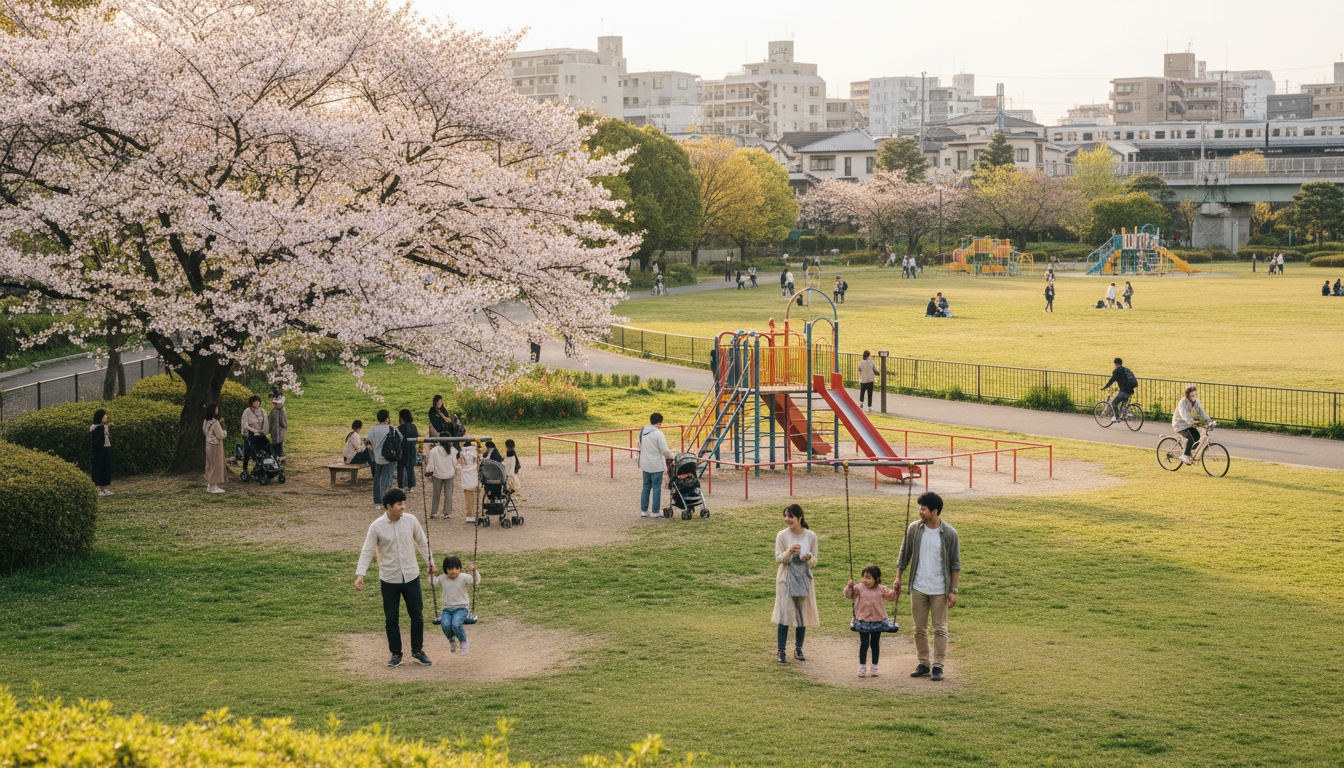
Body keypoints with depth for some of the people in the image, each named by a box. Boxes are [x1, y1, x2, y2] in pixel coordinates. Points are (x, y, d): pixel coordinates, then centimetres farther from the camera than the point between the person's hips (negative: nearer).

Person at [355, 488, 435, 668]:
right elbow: (367, 551, -6)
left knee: (417, 615, 7)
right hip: (389, 580, -2)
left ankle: (417, 651, 23)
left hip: (411, 576, 2)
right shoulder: (376, 527, -10)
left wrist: (430, 562, 17)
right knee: (391, 619, 5)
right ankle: (396, 654, 19)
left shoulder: (410, 520, -3)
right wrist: (360, 575, -14)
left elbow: (422, 542, 11)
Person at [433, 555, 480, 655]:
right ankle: (451, 640, 7)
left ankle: (464, 642, -1)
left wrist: (474, 571, -32)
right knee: (445, 625, -26)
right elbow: (433, 581, 20)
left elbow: (476, 580, -15)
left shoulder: (463, 578, -5)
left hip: (461, 608, -3)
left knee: (456, 624, -30)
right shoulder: (442, 578, 5)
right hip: (447, 609, 3)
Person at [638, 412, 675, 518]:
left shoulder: (642, 431, 7)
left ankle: (644, 510, 15)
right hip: (656, 465, -7)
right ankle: (655, 512, 5)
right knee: (656, 488, 1)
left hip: (645, 465, 7)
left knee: (646, 487, 14)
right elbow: (665, 451, -15)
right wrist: (673, 456, 2)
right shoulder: (658, 433, -17)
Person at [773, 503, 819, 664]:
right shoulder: (782, 535, -6)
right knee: (784, 614, -6)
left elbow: (814, 562, 4)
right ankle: (781, 652, -1)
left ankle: (798, 649, 22)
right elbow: (778, 558, -5)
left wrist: (808, 557, -19)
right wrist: (789, 552, -24)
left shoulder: (811, 536, -1)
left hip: (804, 579, 2)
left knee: (802, 614, 7)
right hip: (786, 578, -2)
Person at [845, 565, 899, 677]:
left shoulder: (881, 590, -2)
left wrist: (896, 590, -8)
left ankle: (874, 666, 23)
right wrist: (849, 587, -27)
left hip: (878, 621, 1)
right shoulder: (859, 588, -7)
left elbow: (891, 596, 9)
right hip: (863, 621, -1)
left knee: (875, 644, 12)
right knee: (864, 644, 0)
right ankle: (862, 666, 10)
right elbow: (849, 595, -10)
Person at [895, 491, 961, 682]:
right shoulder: (914, 529, -1)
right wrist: (898, 578, 9)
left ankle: (937, 666, 7)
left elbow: (955, 564, -2)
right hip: (918, 587, 3)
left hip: (939, 589, -3)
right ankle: (923, 663, 19)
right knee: (919, 628, 8)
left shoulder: (949, 534, -8)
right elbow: (905, 553, 11)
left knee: (940, 629, 0)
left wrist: (953, 591, -5)